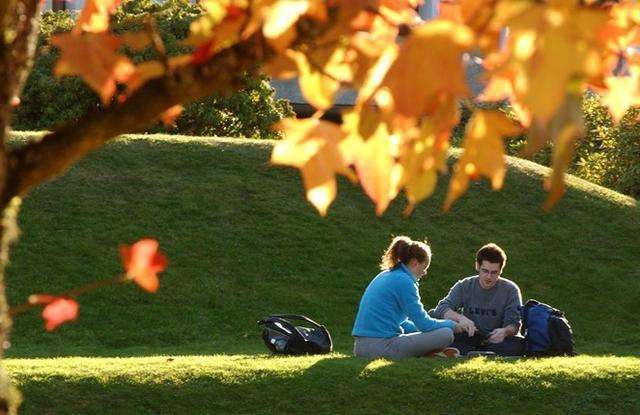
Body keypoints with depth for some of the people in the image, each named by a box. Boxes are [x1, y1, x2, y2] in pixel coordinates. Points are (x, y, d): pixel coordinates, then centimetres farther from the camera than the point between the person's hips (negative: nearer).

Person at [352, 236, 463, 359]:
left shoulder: (385, 276, 19)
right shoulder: (403, 281, -9)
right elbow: (424, 323, -8)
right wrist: (451, 325, 9)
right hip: (382, 348, -10)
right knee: (446, 334, -11)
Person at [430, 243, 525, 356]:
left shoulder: (510, 290, -3)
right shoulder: (464, 286, 1)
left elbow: (514, 323, -9)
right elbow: (442, 308, -12)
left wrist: (505, 331, -35)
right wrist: (459, 317, -35)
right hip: (468, 339, 1)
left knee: (520, 343, -33)